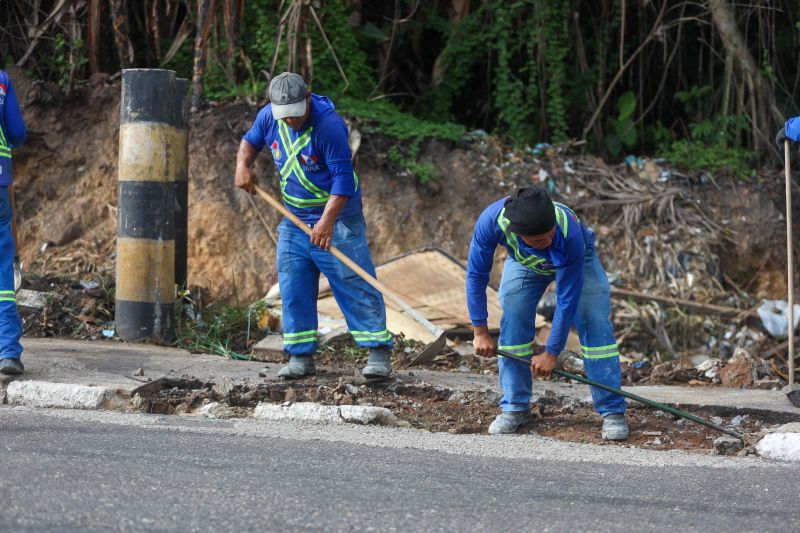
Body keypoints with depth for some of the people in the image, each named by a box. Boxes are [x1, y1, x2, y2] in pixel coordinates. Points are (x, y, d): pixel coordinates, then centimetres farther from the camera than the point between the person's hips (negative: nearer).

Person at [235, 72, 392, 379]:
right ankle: (301, 356, 12)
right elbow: (251, 141, 18)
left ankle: (378, 353, -5)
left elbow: (343, 178, -26)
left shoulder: (329, 125, -24)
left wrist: (327, 221, -33)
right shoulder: (269, 117, -4)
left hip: (336, 216, -6)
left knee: (354, 284, -7)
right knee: (293, 288, 5)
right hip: (294, 220, 6)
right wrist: (243, 164, -4)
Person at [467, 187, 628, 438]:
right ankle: (515, 408, 1)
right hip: (523, 262, 2)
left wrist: (551, 353, -29)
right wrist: (480, 332, -19)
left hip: (577, 260, -2)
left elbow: (567, 301, -35)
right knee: (513, 323, -13)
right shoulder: (492, 220, -40)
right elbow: (476, 274, -23)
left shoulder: (570, 234, -46)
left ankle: (613, 412, -10)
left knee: (595, 322, -16)